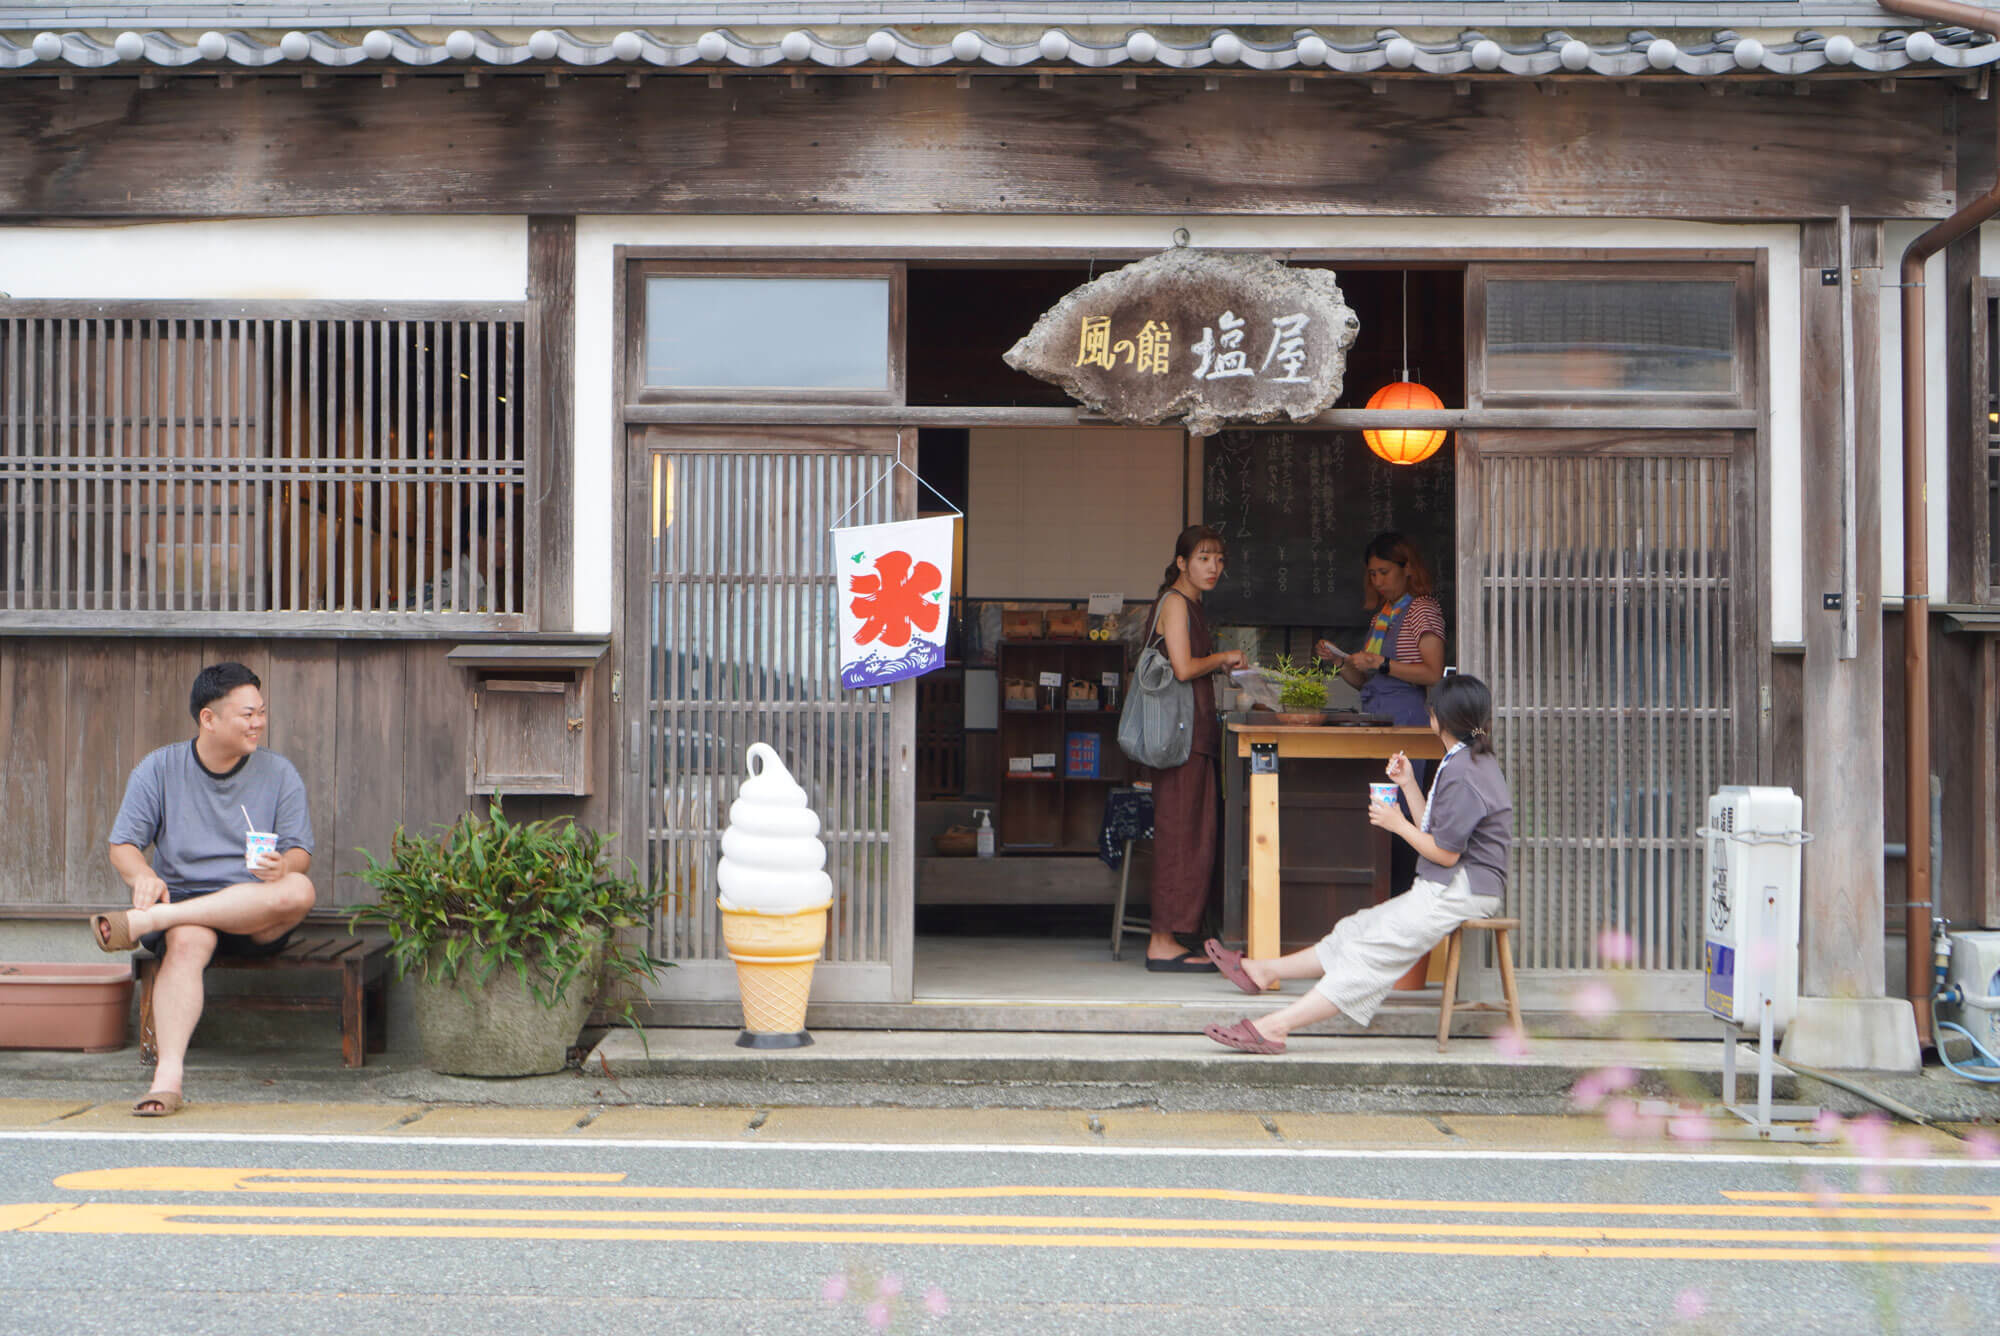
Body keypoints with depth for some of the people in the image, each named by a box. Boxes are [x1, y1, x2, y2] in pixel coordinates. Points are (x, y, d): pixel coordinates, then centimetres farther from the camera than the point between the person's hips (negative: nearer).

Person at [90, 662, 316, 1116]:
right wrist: (143, 876, -21)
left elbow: (300, 854, 2)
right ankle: (169, 1074, -47)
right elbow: (122, 845, 4)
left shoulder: (279, 774, 8)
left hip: (257, 919, 1)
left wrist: (282, 866, -24)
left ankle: (141, 922, -33)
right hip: (182, 899, -1)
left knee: (298, 891, -34)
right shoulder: (159, 769, 7)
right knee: (186, 941, -37)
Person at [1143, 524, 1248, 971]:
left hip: (1193, 732, 10)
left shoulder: (1191, 604, 20)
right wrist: (1223, 658, -4)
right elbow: (1183, 667, -19)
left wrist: (1223, 667, 14)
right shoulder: (1175, 602, -9)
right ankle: (1164, 943, -6)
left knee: (1192, 834, 8)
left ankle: (1166, 940, 11)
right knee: (1181, 835, -9)